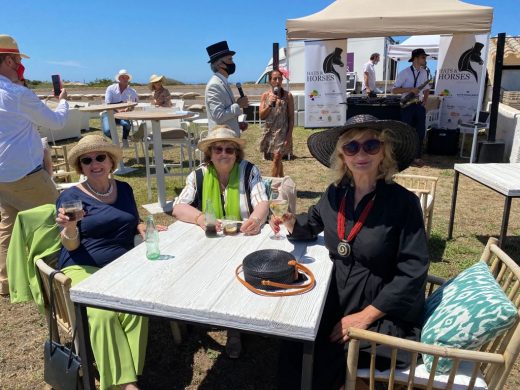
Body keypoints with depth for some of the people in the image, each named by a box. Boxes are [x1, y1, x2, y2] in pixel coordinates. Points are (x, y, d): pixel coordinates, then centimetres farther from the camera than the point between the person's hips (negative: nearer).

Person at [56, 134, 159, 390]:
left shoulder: (124, 189, 12)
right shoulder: (70, 197, -1)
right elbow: (71, 245, -7)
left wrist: (143, 229, -1)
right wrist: (70, 226, -30)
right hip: (84, 269, -3)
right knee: (104, 313, -30)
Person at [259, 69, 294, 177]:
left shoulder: (287, 95, -3)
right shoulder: (265, 95, 4)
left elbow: (291, 117, -3)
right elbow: (261, 116, 0)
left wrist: (289, 134, -9)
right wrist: (270, 104, -15)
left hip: (282, 131, -3)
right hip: (269, 131, 3)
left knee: (277, 158, -9)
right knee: (276, 158, 14)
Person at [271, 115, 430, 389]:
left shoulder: (403, 202, -16)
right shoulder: (335, 194, -1)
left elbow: (412, 273, -17)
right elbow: (311, 224, 17)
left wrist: (365, 316, -19)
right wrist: (290, 221, -6)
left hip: (385, 313, -4)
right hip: (338, 299, 5)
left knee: (319, 364, -14)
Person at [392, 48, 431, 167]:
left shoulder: (424, 72, 10)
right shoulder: (404, 72, -9)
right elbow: (394, 90, -13)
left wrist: (425, 100, 4)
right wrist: (410, 89, -21)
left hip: (419, 105, 5)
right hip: (408, 106, -5)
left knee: (420, 132, 4)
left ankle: (417, 157, 13)